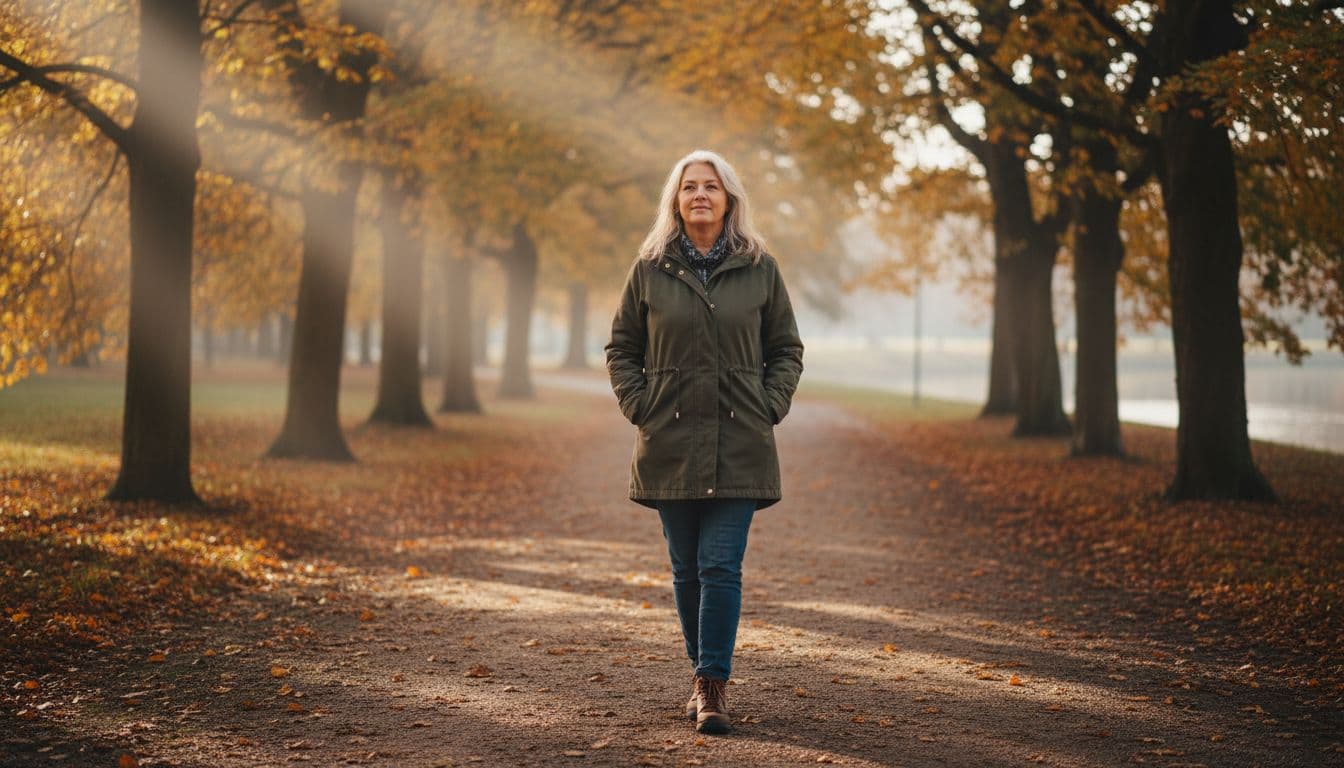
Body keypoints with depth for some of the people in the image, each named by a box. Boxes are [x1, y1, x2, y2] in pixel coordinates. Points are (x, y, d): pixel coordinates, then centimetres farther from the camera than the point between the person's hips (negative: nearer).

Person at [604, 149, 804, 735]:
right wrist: (638, 406, 0)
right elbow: (620, 347, 12)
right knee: (686, 570, 7)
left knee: (721, 567, -8)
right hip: (670, 445, 1)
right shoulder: (650, 270, 4)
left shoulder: (760, 269, 4)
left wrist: (769, 407, -1)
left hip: (740, 446, -1)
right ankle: (704, 676, 21)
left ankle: (712, 686, -5)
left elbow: (787, 349, 11)